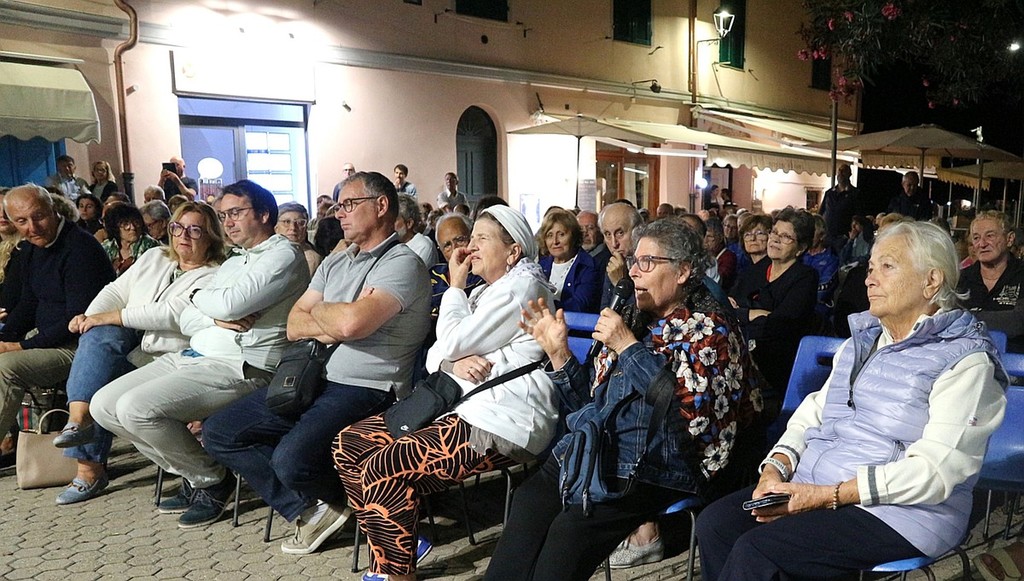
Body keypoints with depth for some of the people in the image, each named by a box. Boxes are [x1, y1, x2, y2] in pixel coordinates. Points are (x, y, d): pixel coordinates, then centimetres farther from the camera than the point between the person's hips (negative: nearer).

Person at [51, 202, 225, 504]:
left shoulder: (213, 277, -6)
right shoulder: (154, 257, 19)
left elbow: (172, 314, -19)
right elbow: (117, 290, 15)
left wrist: (113, 317, -19)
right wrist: (90, 316, -5)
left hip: (165, 358, -6)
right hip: (128, 344, 6)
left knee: (100, 390, -25)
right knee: (99, 335, -27)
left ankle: (89, 465, -13)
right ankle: (79, 419, -35)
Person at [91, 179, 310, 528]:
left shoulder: (283, 255, -5)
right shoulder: (233, 262, 24)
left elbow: (231, 303, -20)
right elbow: (186, 321, 16)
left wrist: (198, 297, 3)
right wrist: (216, 318, -7)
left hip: (238, 367, -10)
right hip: (192, 356, 10)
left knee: (136, 408, -24)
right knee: (104, 405, 1)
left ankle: (212, 481, 0)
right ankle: (192, 475, 12)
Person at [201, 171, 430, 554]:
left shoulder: (402, 263, -10)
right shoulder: (335, 262, 18)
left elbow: (353, 322, -25)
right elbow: (293, 326, 13)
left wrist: (317, 312, -3)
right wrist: (327, 327, -9)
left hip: (366, 390, -9)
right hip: (314, 380, 9)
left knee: (291, 459, -30)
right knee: (217, 433, 3)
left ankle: (342, 501, 6)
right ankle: (308, 508, 3)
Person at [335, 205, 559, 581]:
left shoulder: (523, 286, -10)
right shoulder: (486, 291, 20)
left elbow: (453, 342, -14)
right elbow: (436, 353, 13)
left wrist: (455, 287, 1)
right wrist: (455, 363, -11)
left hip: (501, 423, -10)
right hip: (465, 405, 10)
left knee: (382, 469, -23)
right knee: (349, 444, 2)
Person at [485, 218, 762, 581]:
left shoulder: (709, 328, 2)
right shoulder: (633, 319, 19)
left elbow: (693, 406, -16)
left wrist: (629, 347, -13)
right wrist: (557, 351, 9)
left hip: (657, 463, -6)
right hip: (592, 447, 6)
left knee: (574, 525, -29)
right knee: (529, 502, -22)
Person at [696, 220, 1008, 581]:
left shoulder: (964, 360, -7)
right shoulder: (863, 341, 17)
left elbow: (935, 470, -17)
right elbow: (812, 413, 14)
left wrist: (829, 496, -22)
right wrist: (776, 467, -6)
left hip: (900, 511, -7)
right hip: (810, 488, 7)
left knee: (755, 550, -26)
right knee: (715, 522, -14)